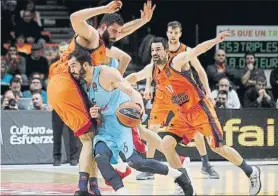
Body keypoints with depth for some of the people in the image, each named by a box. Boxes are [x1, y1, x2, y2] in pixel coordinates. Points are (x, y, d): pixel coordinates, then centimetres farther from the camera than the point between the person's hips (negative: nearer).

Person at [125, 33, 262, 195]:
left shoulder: (177, 62, -18)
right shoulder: (152, 70, 3)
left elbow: (197, 50, -33)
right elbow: (135, 77, 22)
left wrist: (215, 41, -48)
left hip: (200, 109, -7)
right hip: (183, 115, 7)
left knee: (218, 147, -5)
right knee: (167, 144, -6)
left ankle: (251, 172, 16)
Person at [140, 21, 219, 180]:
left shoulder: (187, 51, -9)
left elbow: (200, 71, 0)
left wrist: (207, 92, -5)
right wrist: (148, 86, -7)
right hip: (163, 94, 1)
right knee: (153, 128, -10)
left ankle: (206, 164, 15)